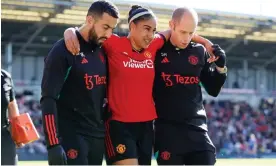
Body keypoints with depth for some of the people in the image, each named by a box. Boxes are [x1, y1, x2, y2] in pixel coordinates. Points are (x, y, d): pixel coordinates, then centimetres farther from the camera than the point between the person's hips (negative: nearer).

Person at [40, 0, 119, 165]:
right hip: (72, 136, -7)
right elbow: (48, 100, -14)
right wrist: (53, 144, -20)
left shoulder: (102, 51, 11)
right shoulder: (63, 50, -9)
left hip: (98, 135, 7)